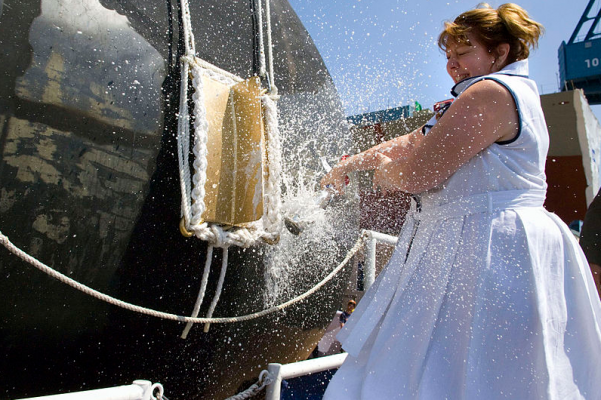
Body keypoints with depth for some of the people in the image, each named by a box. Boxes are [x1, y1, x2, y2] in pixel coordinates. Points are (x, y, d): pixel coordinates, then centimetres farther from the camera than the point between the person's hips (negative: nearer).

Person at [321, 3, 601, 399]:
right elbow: (418, 141, 19)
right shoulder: (513, 93, 21)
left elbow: (417, 173, -21)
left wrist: (384, 174, 3)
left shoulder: (490, 94, -14)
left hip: (486, 250, -11)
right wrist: (352, 162, 18)